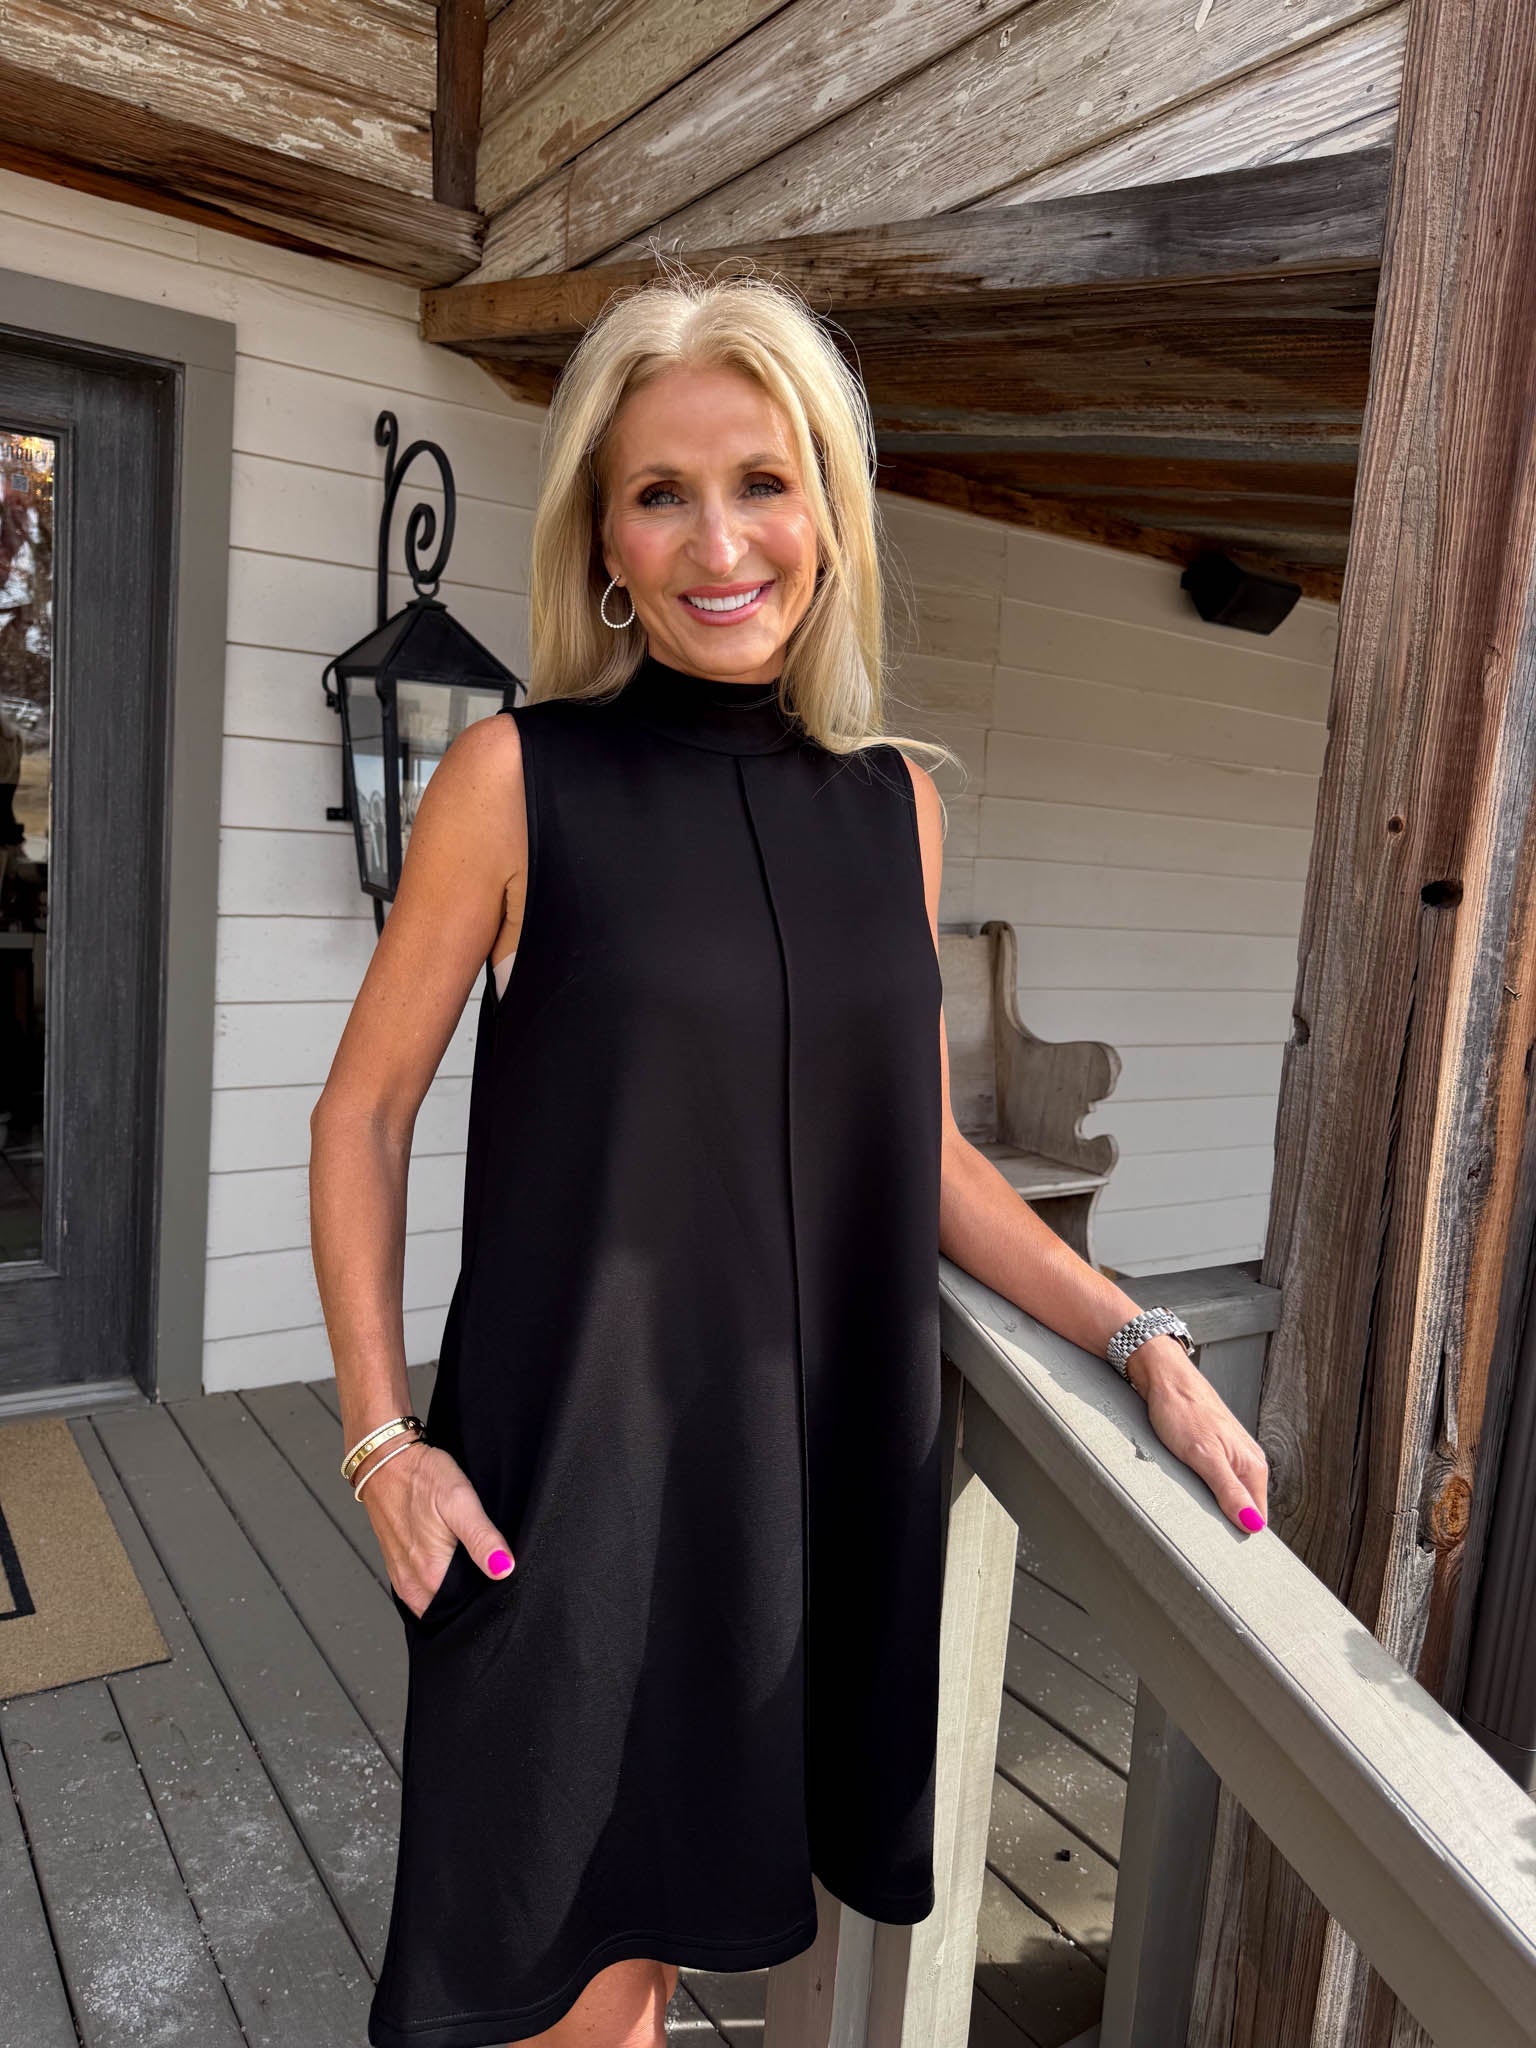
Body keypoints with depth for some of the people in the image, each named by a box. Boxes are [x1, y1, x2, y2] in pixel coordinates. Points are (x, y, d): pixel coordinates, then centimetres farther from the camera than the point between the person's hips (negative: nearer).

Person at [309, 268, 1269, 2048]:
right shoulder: (518, 777, -8)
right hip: (574, 1458, -3)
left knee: (672, 1902, 21)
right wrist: (381, 1433, -9)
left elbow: (920, 1148, 8)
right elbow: (363, 1111, -2)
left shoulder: (895, 803, 3)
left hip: (821, 1460, 4)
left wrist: (1137, 1340, 1)